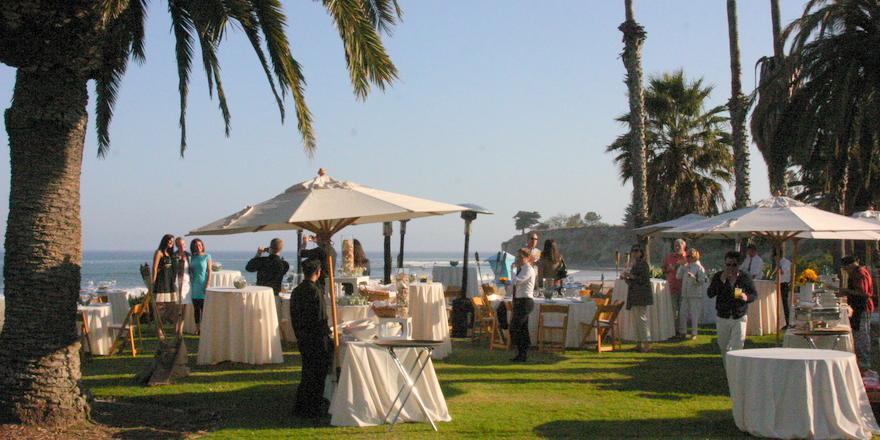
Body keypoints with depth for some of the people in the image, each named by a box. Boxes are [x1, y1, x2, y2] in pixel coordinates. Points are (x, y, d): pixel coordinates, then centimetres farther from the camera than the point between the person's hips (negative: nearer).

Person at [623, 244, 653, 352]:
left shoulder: (643, 264, -8)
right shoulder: (633, 265, 19)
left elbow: (645, 279, -17)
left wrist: (631, 276, -16)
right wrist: (626, 278, 7)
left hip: (641, 295, -9)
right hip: (634, 296, 9)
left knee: (642, 318, -10)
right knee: (637, 320, 10)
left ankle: (647, 344, -9)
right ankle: (639, 344, 14)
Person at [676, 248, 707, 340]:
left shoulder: (699, 267, -5)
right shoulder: (685, 267, 13)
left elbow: (702, 280, -11)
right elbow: (678, 276, 11)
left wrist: (694, 277, -27)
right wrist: (681, 266, 3)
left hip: (695, 295, -6)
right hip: (685, 294, 6)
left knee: (694, 315, 0)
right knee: (683, 314, 6)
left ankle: (694, 333, 8)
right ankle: (682, 332, 17)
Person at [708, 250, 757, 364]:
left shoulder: (745, 277, -3)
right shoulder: (718, 277, -1)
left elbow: (755, 294, 4)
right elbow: (710, 294, -11)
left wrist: (747, 297, -20)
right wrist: (721, 281, -21)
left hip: (739, 318, -2)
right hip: (722, 318, 2)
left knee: (737, 348, -11)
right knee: (724, 347, 13)